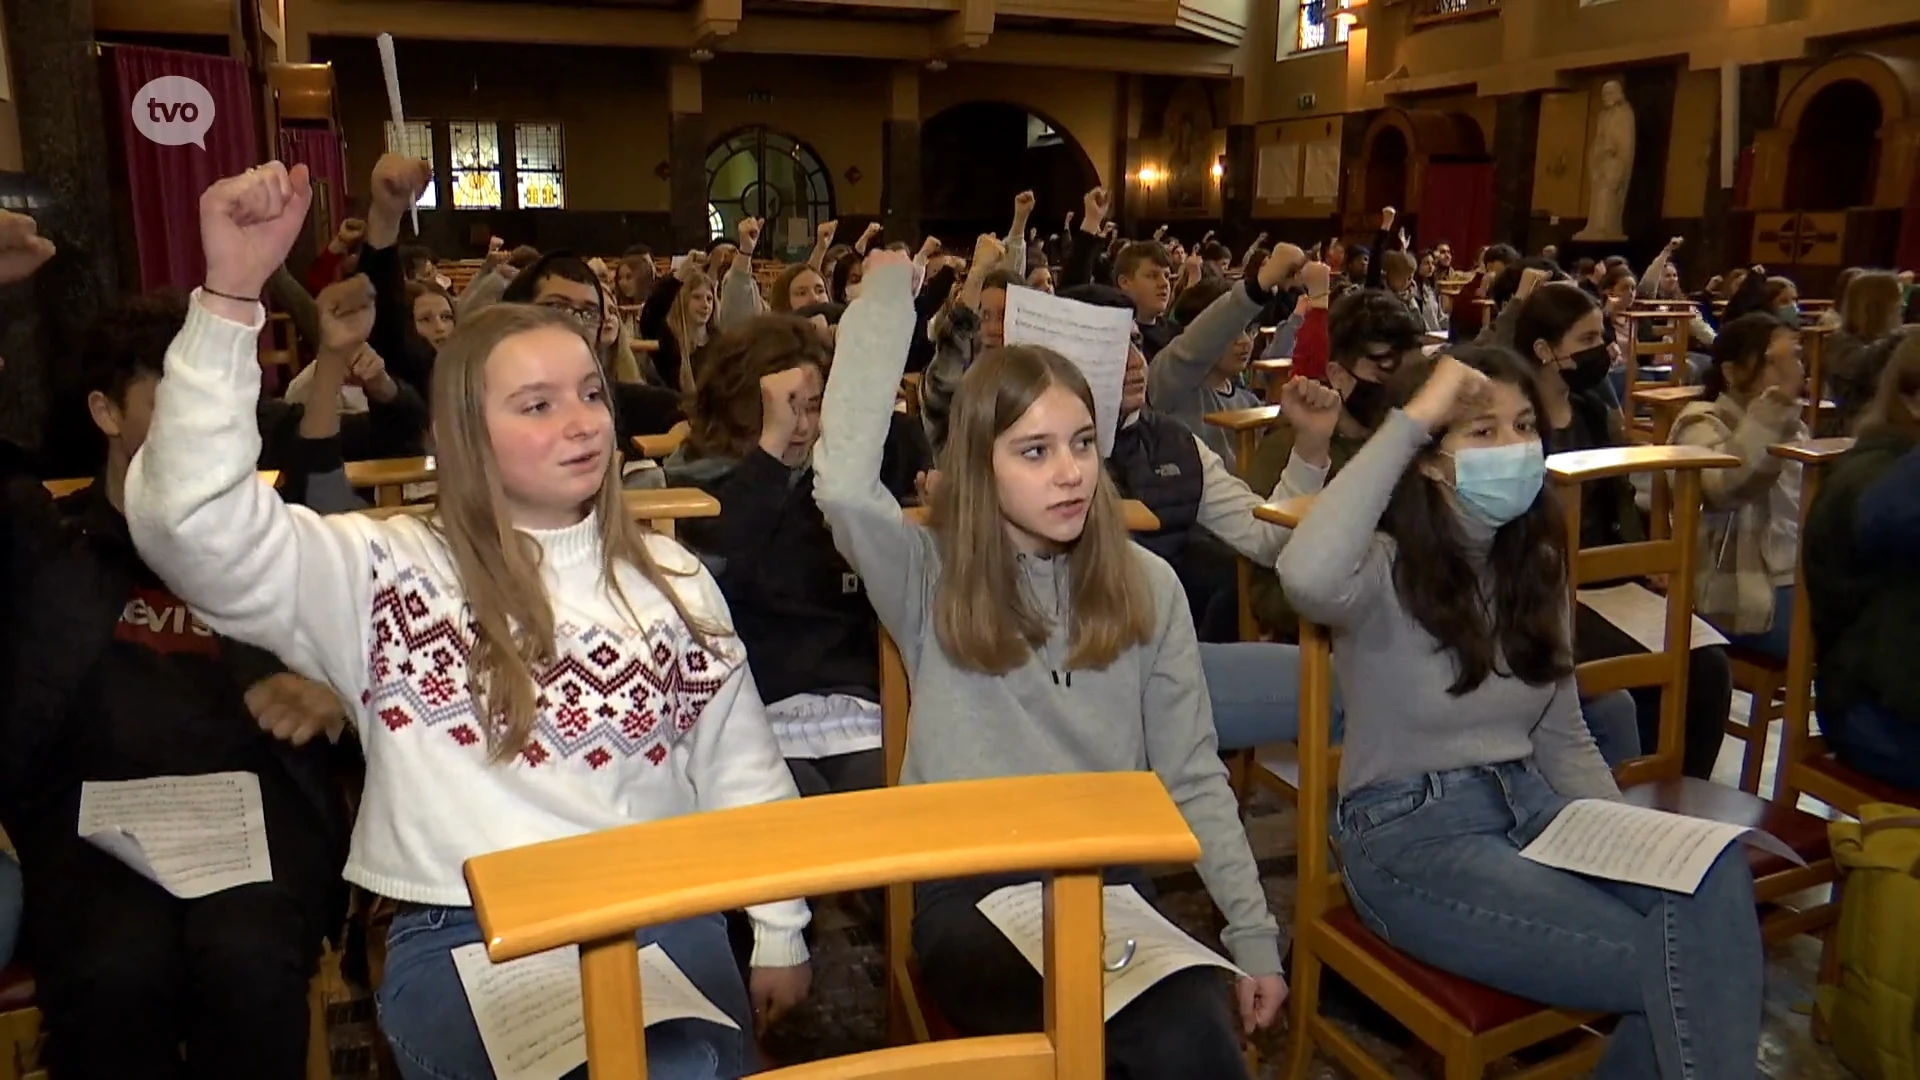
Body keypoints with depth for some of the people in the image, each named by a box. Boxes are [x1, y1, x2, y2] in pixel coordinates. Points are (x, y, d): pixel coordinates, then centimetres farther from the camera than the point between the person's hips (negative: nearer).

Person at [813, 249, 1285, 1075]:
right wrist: (886, 295, -13)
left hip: (1109, 882, 3)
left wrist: (1252, 928, -1)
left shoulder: (1146, 585, 5)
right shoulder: (930, 577, -3)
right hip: (971, 892, -3)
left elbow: (1194, 778, 7)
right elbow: (842, 482, -25)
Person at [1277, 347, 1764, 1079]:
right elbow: (1306, 579, -40)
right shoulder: (1388, 570, -12)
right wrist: (1409, 420, -32)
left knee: (1710, 879, -22)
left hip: (1528, 804, 6)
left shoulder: (1533, 563, 9)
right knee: (1668, 965, -20)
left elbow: (1562, 738, 14)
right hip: (1410, 832, -6)